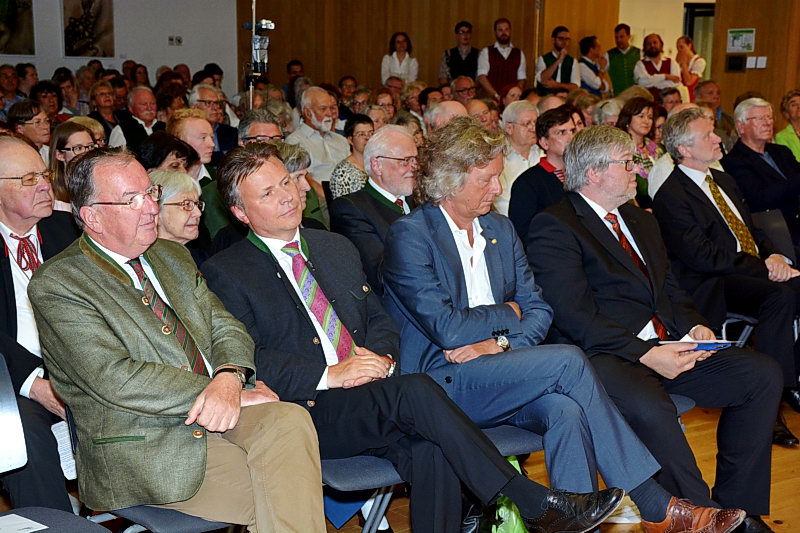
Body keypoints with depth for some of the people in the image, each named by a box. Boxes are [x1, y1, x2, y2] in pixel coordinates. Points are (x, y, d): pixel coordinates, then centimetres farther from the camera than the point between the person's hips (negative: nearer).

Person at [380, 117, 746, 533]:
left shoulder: (499, 229, 14)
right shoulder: (409, 235, -9)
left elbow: (538, 310, 11)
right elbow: (448, 329, -18)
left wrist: (500, 342, -10)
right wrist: (507, 314, -1)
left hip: (494, 370, 6)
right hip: (440, 384, -6)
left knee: (566, 410, -28)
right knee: (567, 361, -24)